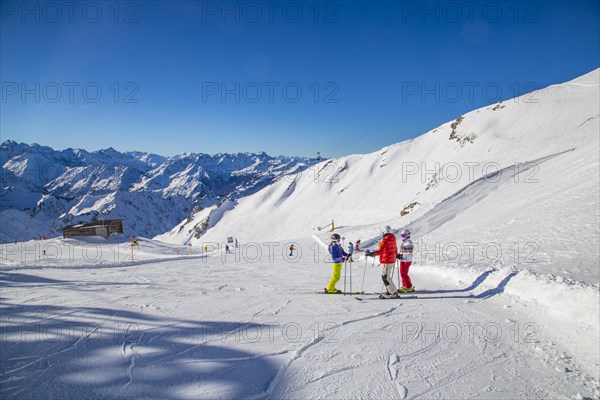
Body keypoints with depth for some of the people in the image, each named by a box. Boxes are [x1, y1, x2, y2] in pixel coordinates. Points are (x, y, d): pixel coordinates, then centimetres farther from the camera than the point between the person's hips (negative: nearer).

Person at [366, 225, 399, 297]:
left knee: (385, 278, -6)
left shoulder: (385, 240, -16)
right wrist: (395, 255, 39)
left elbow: (381, 251, -26)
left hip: (386, 262, -10)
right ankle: (388, 291, 23)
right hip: (392, 261, 10)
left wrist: (372, 254, -29)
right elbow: (395, 251, 21)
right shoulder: (393, 240, 11)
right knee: (387, 277, 18)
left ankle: (394, 293, -6)